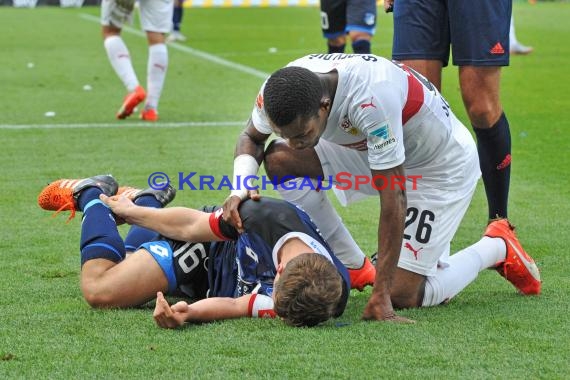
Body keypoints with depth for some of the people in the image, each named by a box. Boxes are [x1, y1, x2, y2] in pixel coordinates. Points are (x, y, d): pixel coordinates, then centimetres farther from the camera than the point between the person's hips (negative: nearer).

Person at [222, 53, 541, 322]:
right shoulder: (282, 89, -24)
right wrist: (241, 188, -23)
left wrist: (381, 297, -36)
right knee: (279, 158, -14)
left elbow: (392, 198, -38)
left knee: (402, 296, -11)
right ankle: (353, 268, -1)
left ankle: (497, 248, 14)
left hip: (443, 165, -7)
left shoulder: (371, 98, -44)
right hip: (372, 151, 7)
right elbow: (251, 137, 0)